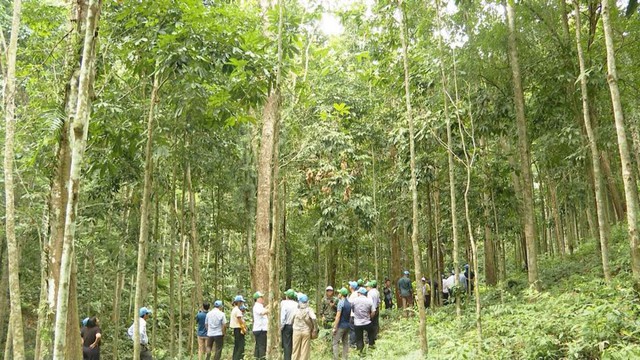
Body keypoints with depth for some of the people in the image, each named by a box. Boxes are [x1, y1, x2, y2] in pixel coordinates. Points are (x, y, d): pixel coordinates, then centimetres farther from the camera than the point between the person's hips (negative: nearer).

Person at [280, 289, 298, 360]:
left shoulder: (285, 304, -11)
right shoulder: (297, 305, -1)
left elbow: (282, 318, -11)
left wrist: (281, 328, -1)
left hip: (287, 326, -4)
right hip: (296, 327, 4)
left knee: (287, 345, 2)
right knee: (294, 345, 11)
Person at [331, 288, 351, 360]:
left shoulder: (341, 302, -16)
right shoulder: (349, 303, 8)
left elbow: (338, 316, -17)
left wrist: (334, 328, -14)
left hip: (341, 326, -8)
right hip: (347, 325, 8)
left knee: (335, 343, -3)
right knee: (345, 342, 12)